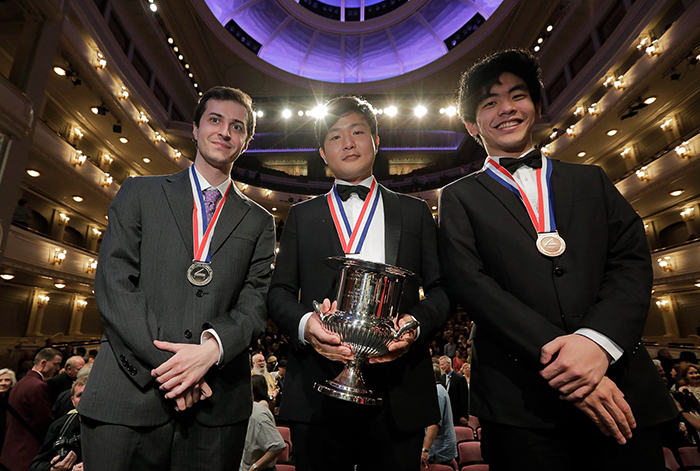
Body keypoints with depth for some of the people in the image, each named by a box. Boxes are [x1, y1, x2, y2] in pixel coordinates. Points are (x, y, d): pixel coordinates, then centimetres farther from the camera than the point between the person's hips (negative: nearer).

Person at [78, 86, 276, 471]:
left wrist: (212, 348, -18)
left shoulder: (259, 222, 9)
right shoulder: (139, 193, 8)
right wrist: (166, 362, -11)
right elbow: (113, 284, -2)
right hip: (131, 393, 0)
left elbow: (255, 304, 1)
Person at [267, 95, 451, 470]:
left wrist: (416, 323, -15)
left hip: (398, 394, 1)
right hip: (317, 389, 1)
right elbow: (279, 291, 6)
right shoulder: (301, 215, 11)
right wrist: (304, 324, -15)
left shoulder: (415, 212, 10)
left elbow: (440, 289, 6)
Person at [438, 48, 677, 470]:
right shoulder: (460, 197, 6)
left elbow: (634, 260, 3)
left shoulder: (591, 181, 15)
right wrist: (551, 353, -17)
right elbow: (471, 283, -7)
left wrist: (597, 339, -15)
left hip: (623, 389, 3)